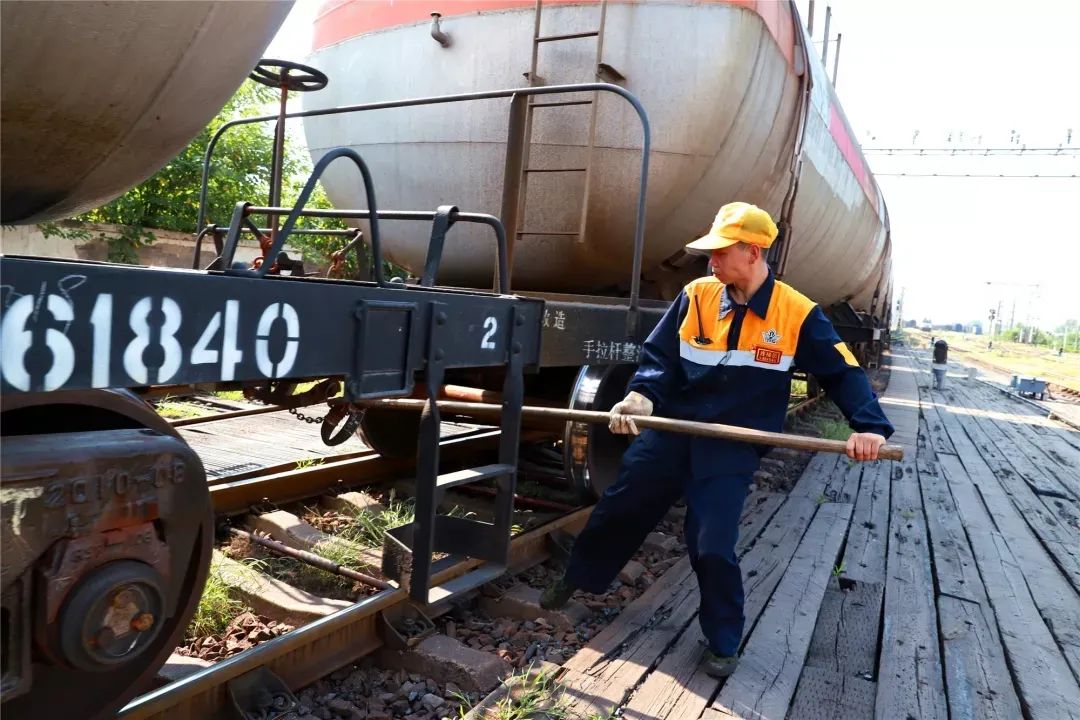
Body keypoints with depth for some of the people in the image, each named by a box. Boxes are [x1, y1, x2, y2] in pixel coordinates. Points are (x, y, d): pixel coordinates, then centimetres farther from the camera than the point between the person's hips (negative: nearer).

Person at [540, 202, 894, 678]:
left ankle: (723, 643, 21)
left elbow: (842, 371, -5)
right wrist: (641, 397, -19)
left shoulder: (798, 314, -9)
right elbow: (660, 354, -1)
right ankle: (577, 579, 39)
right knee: (617, 510, 13)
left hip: (731, 448, -3)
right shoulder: (696, 296, -3)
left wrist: (869, 426, -18)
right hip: (671, 431, 3)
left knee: (712, 547, -6)